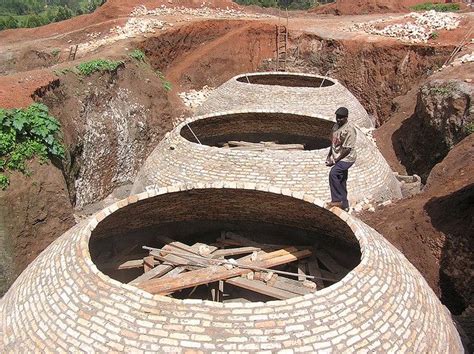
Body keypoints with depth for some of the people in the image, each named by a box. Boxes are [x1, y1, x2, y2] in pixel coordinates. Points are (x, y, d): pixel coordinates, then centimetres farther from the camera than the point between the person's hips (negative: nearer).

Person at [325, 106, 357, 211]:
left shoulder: (349, 130, -19)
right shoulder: (336, 126, 8)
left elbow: (347, 149, -21)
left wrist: (336, 160, -20)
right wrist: (329, 156, 13)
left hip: (346, 158, -9)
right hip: (337, 158, 9)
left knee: (333, 173, -29)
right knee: (341, 183, 14)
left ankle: (338, 200, -21)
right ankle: (344, 205, 27)